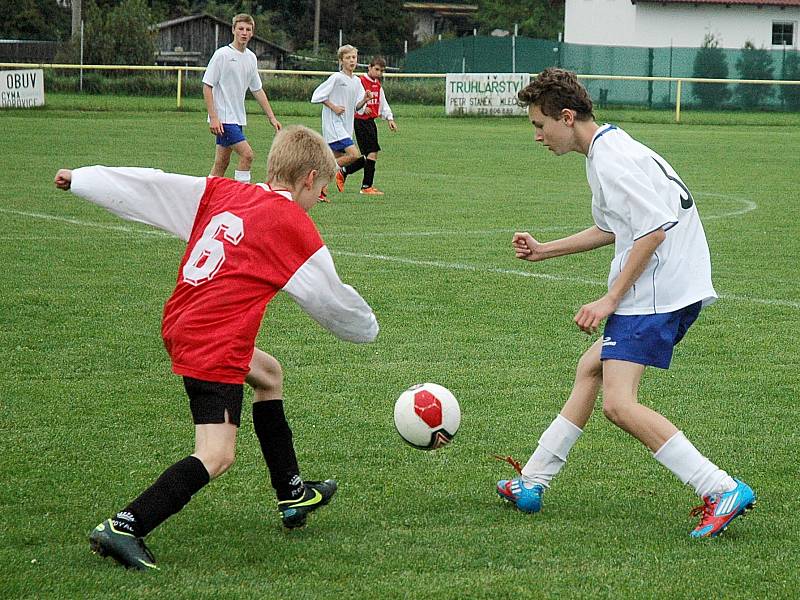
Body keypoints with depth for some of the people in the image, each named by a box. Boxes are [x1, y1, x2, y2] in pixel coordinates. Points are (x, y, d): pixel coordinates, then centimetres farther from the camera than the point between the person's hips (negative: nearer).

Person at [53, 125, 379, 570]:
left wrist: (81, 179, 24)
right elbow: (331, 300, 5)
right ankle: (125, 528, -24)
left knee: (268, 373, 30)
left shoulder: (223, 192, 10)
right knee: (217, 455, -12)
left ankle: (292, 495, 38)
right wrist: (367, 328, 26)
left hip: (180, 328, 9)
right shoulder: (295, 227, -6)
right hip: (215, 346, -9)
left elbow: (156, 186, 14)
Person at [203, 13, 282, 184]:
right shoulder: (222, 54, -11)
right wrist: (213, 118, -18)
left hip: (237, 118, 7)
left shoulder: (251, 57, 10)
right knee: (247, 154, -16)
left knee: (222, 162, 10)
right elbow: (207, 86, -11)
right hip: (223, 119, -7)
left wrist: (272, 118, 14)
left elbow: (258, 90, 18)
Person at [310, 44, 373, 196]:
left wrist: (364, 100, -7)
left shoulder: (357, 81, 12)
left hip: (346, 126, 8)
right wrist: (333, 107, -14)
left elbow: (357, 107, 13)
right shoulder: (336, 78, -9)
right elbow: (317, 96, -9)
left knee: (337, 159, 7)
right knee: (355, 155, -19)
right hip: (334, 124, -8)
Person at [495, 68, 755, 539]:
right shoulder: (609, 151, 18)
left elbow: (653, 231, -21)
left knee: (619, 404, -16)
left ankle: (724, 491, -19)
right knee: (591, 368, 21)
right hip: (673, 290, 11)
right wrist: (544, 250, 30)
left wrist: (611, 300, -17)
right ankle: (533, 482, 31)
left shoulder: (613, 159, -15)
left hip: (657, 293, -11)